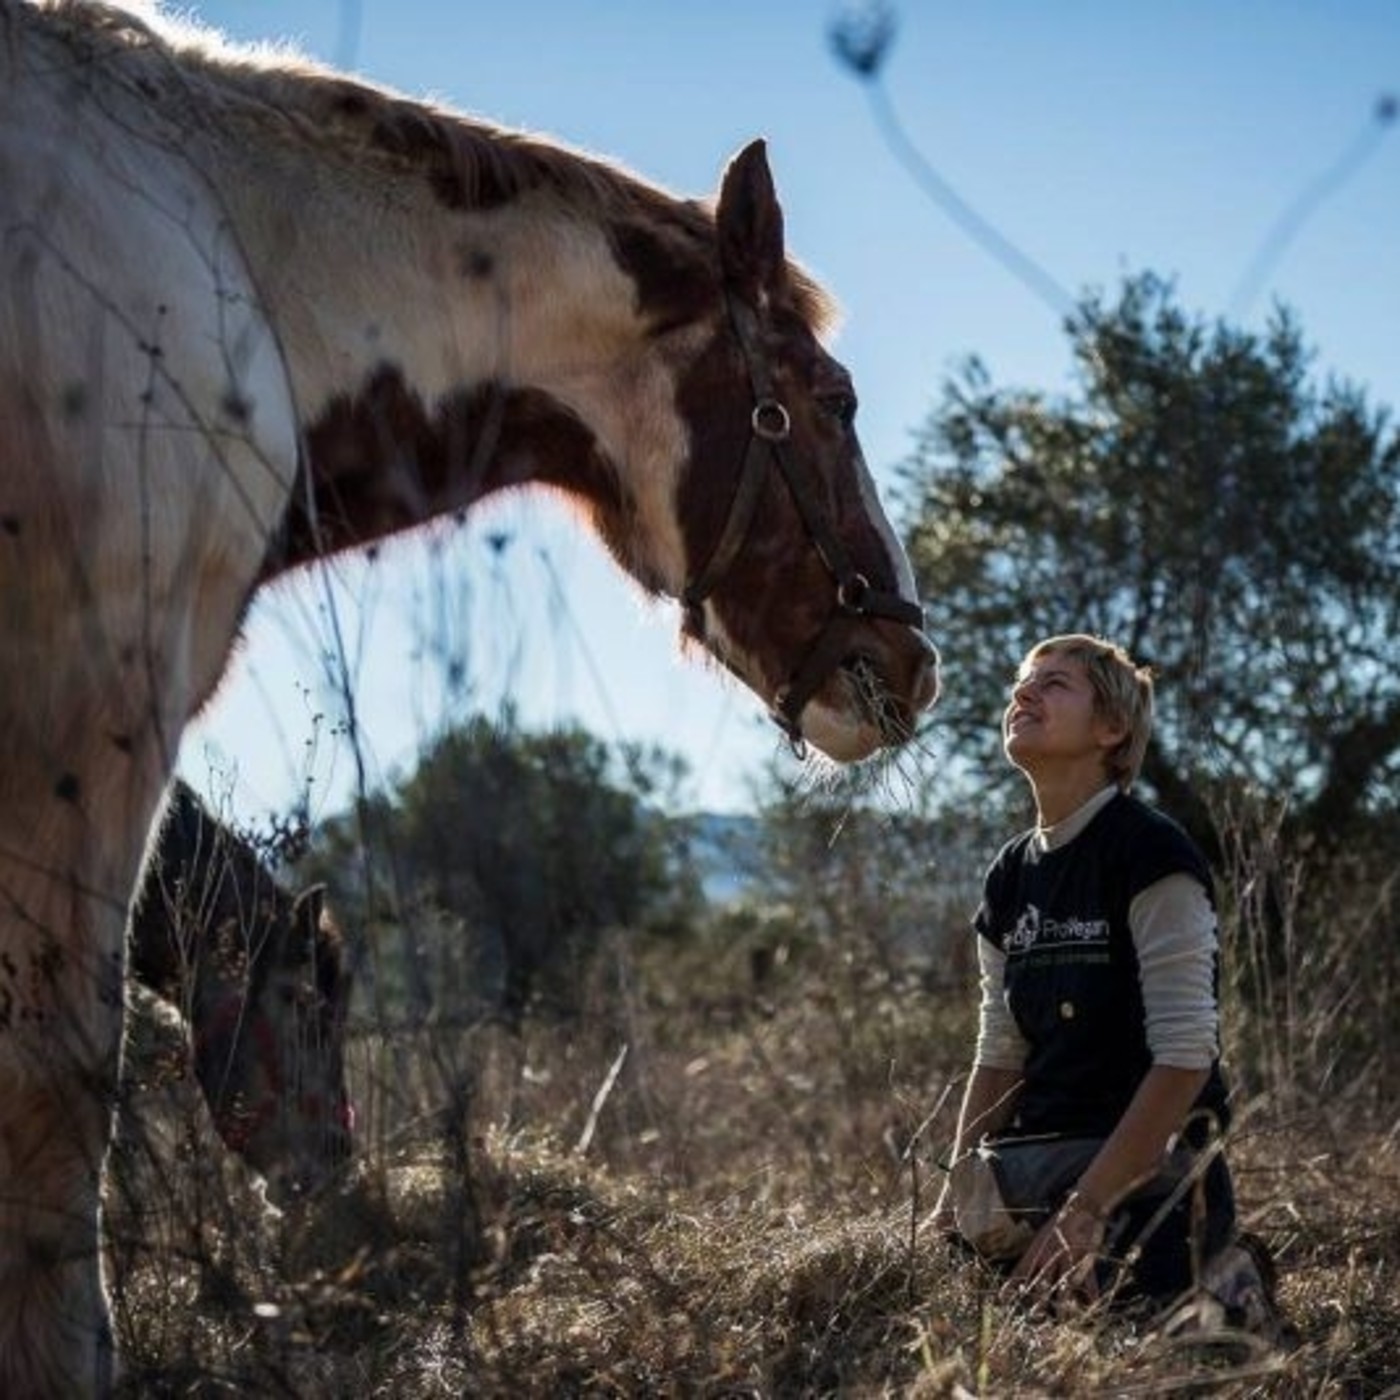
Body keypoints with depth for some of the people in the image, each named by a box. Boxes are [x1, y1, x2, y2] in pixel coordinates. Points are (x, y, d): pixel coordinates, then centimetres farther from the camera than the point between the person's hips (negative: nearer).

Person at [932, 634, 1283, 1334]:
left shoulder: (1151, 853, -12)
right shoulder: (1010, 876, 12)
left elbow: (1185, 1057, -18)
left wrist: (1086, 1206, -21)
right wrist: (956, 1197, 3)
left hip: (1149, 1165, -8)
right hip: (1032, 1159, 8)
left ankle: (1226, 1289, 8)